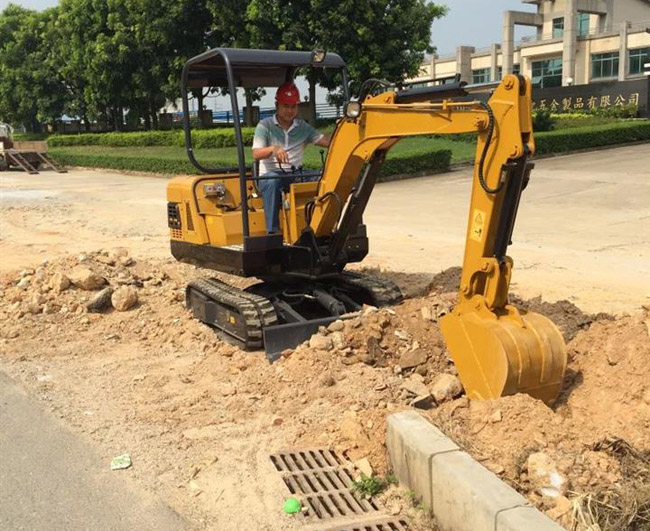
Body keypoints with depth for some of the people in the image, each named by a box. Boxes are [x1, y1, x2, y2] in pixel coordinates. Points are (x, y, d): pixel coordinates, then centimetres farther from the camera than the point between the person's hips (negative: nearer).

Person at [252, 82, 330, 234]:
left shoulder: (303, 127, 14)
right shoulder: (265, 126, 4)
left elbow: (326, 141, 2)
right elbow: (256, 154, -10)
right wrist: (273, 149, -30)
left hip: (295, 176, 4)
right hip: (270, 175, -3)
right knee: (273, 181, -40)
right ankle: (272, 231, -37)